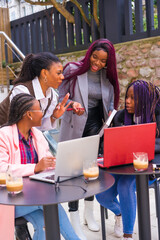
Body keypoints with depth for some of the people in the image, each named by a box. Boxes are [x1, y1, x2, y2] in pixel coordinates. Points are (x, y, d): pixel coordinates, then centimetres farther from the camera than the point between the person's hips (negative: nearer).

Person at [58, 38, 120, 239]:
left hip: (95, 127, 4)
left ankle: (89, 213, 35)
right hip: (74, 128, -4)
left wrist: (111, 114, -7)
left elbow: (110, 103, 13)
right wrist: (73, 105, -24)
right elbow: (61, 98, -5)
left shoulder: (108, 76, 3)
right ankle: (75, 223, 12)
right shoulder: (73, 70, -8)